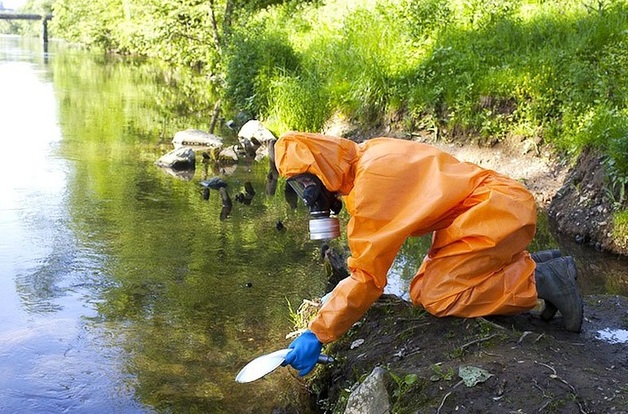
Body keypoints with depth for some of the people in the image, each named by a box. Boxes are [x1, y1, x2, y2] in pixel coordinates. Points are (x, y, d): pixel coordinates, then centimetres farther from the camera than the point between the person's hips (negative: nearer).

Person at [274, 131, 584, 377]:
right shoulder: (366, 156, 5)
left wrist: (317, 335, -20)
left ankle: (539, 280, -7)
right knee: (422, 292, 6)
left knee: (436, 296, -15)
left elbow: (367, 273, -24)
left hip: (501, 210, -10)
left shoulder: (372, 177, -23)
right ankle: (535, 264, 10)